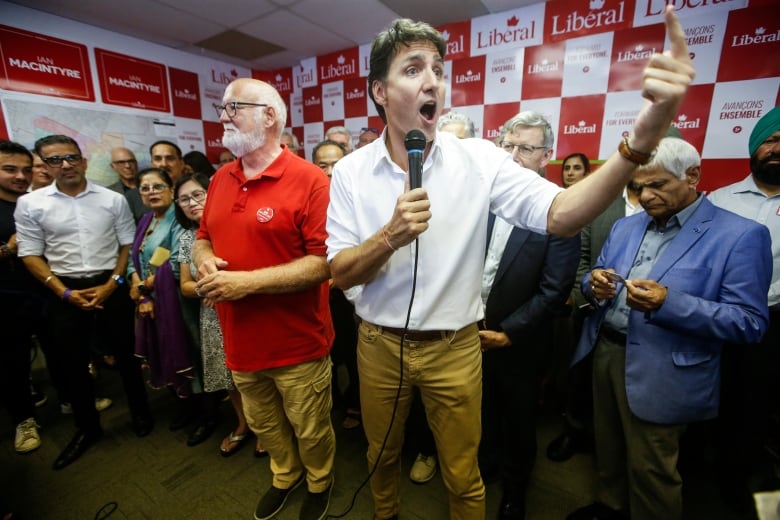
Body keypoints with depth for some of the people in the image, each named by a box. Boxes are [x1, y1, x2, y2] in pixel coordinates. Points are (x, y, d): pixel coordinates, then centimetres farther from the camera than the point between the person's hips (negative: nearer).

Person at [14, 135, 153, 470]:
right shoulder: (30, 204, -1)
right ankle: (87, 428, 31)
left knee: (125, 353, 10)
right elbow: (31, 255, 1)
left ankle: (140, 412, 31)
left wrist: (111, 284, -8)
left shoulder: (113, 200, -1)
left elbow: (127, 245, 1)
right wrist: (64, 292, -9)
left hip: (111, 286, -1)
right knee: (71, 361, 10)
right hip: (65, 292, 1)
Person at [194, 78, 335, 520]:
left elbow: (325, 261, -22)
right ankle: (285, 477, 56)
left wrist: (248, 281, -23)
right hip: (241, 341, 7)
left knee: (311, 430, 18)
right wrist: (205, 260, -6)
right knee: (264, 425, 27)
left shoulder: (309, 179, -17)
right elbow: (204, 238, 17)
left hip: (298, 343, -6)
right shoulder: (220, 180, 7)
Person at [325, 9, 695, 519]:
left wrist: (642, 137, -36)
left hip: (453, 347, -1)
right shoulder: (350, 171, -7)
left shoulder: (478, 159, -10)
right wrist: (391, 235, -26)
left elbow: (559, 215, -21)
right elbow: (340, 273, -8)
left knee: (463, 478, 20)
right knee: (382, 455, 29)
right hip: (378, 343, 3)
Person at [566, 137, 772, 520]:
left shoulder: (741, 235, -9)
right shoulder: (625, 227, 9)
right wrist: (595, 285, -13)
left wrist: (669, 303, -27)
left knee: (649, 471, 13)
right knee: (608, 448, 25)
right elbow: (595, 282, 11)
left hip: (660, 375, -5)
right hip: (603, 353, 6)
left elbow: (750, 323, -13)